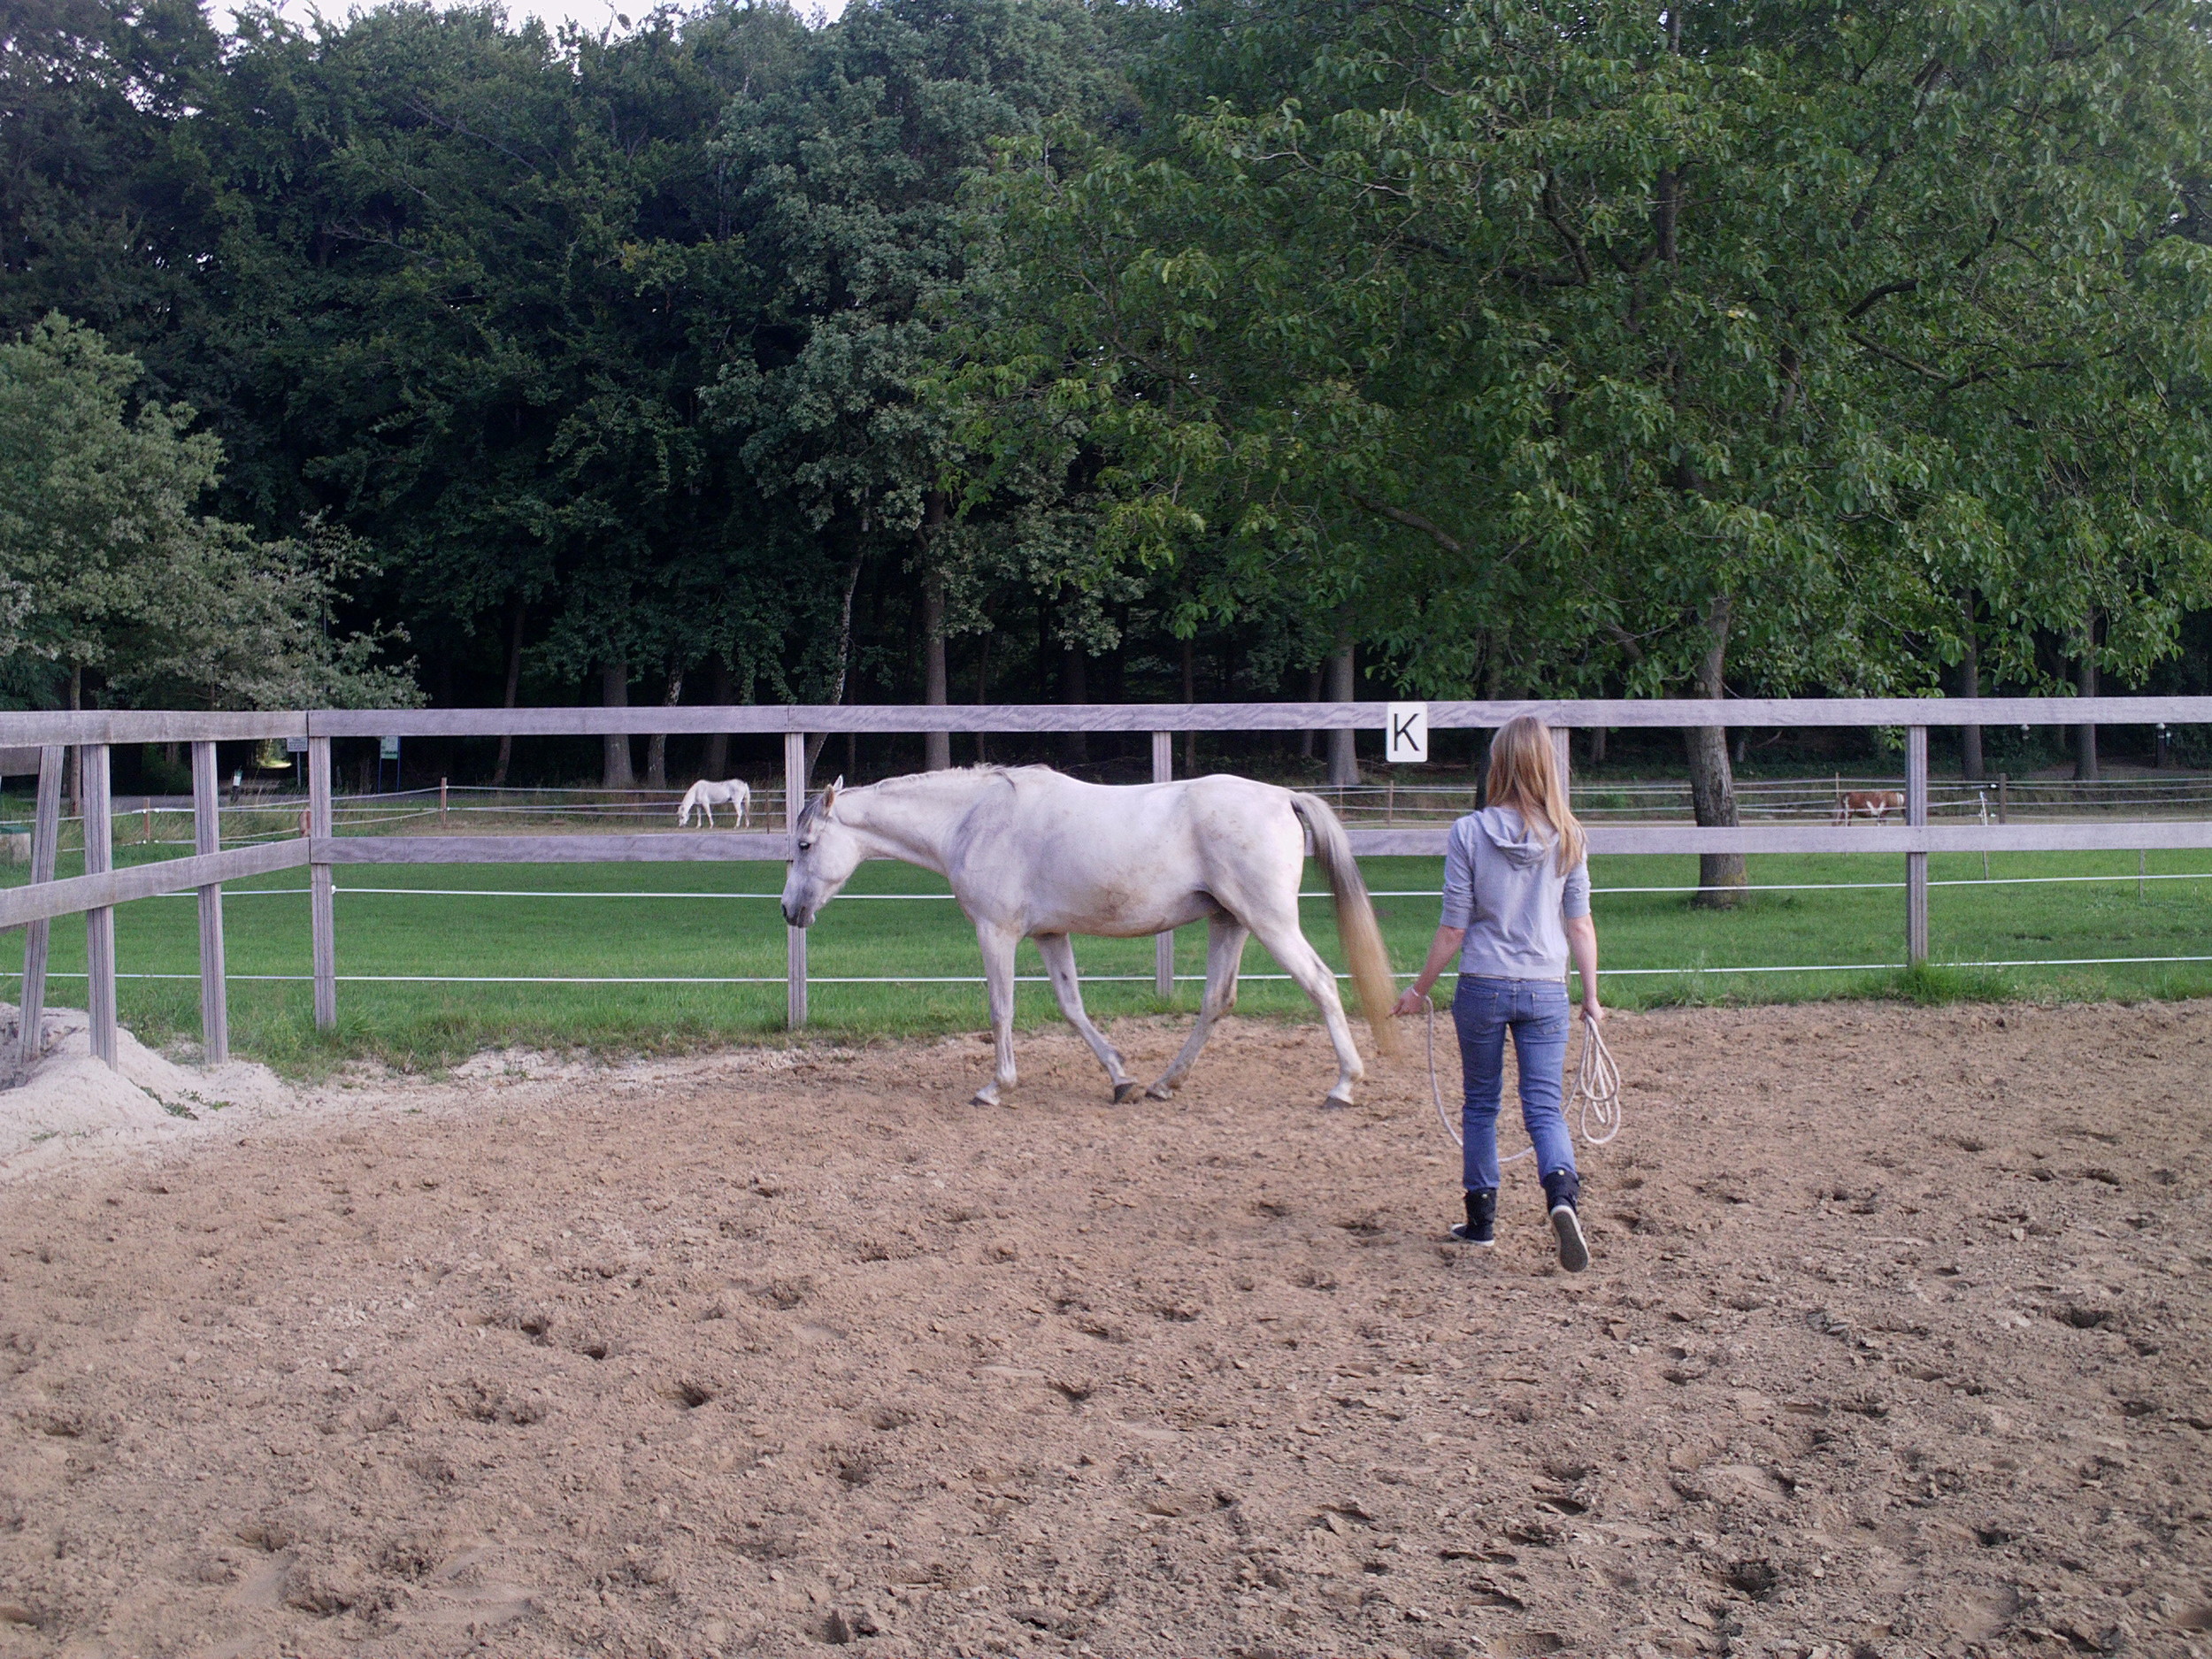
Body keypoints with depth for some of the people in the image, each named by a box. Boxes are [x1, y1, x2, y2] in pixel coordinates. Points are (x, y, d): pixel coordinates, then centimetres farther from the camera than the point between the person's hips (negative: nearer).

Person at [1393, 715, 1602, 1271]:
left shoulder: (1470, 833, -9)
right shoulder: (1568, 838, -2)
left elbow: (1453, 930, -6)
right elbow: (1580, 925, 0)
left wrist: (1418, 990, 6)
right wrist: (1592, 998, 10)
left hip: (1481, 988, -1)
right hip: (1546, 991, 1)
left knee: (1480, 1105, 15)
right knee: (1544, 1107, 3)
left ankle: (1481, 1219, 22)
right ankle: (1562, 1193, -23)